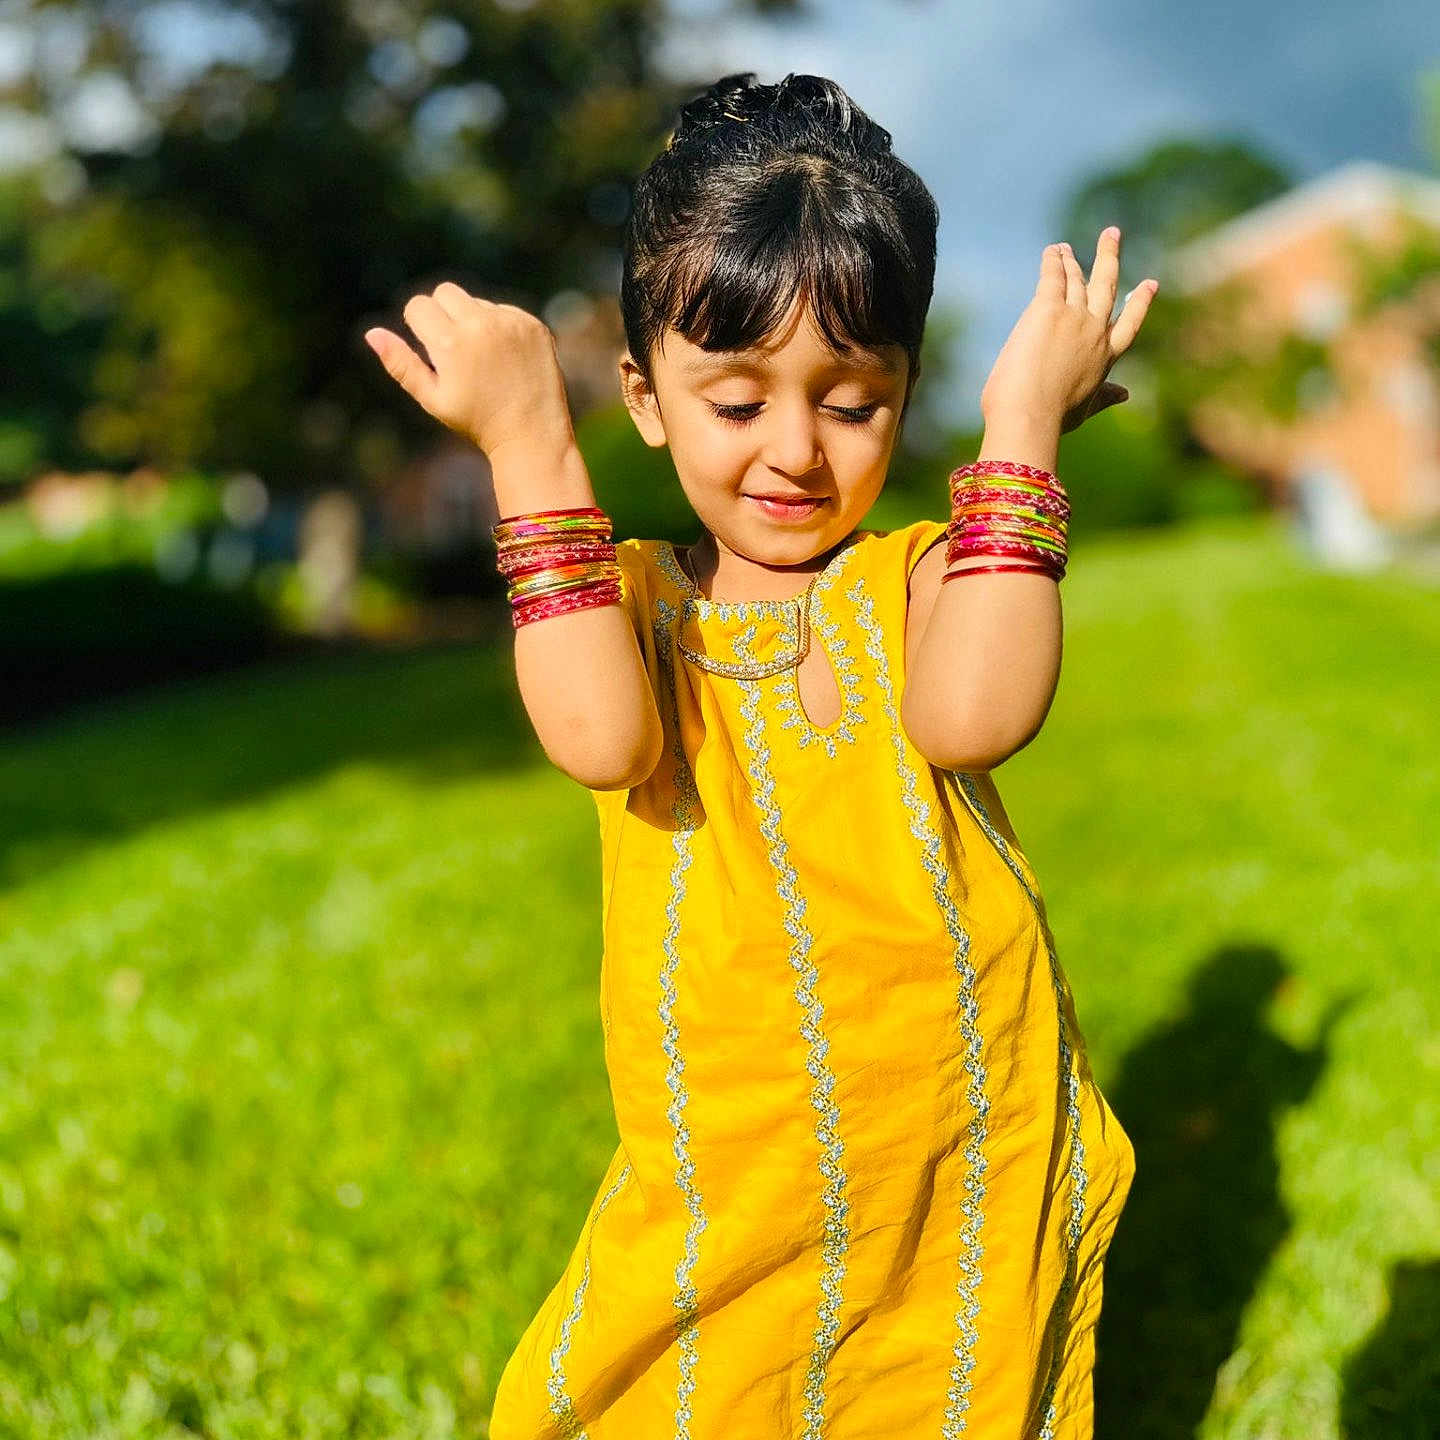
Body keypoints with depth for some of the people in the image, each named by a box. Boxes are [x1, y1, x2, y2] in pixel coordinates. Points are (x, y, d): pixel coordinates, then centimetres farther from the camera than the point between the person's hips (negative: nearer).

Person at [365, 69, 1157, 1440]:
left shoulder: (922, 573, -4)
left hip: (961, 1160, 0)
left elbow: (969, 713, -27)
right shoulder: (629, 593, -1)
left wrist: (1022, 428, -20)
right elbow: (600, 737, -25)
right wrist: (529, 445, -22)